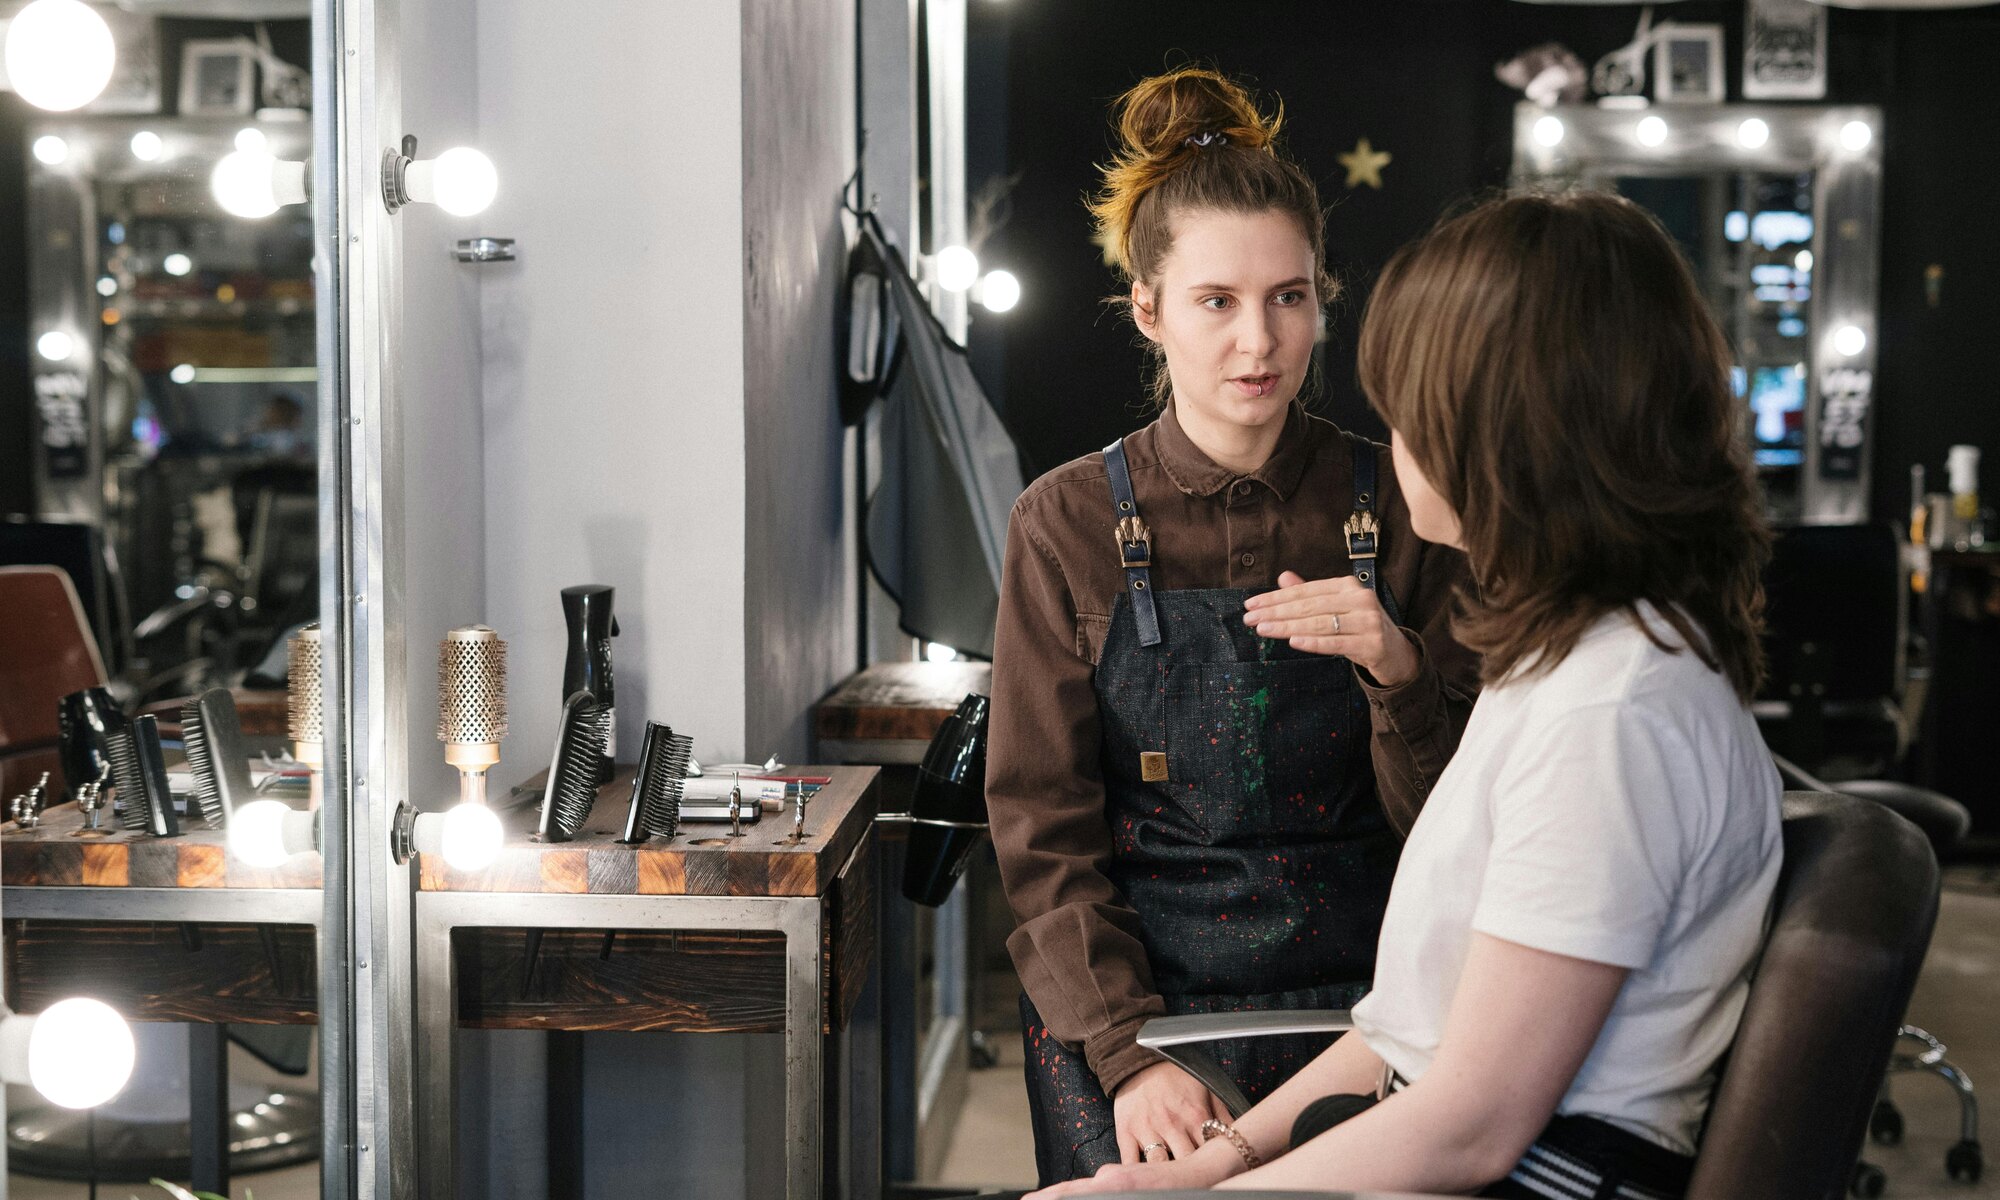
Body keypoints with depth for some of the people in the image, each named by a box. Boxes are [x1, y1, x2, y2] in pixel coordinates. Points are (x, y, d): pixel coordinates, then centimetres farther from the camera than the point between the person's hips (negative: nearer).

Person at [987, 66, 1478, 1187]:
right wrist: (1132, 1052, -12)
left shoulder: (1398, 506, 2)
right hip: (1123, 1003, 0)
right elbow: (1045, 829, 0)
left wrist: (1399, 673, -16)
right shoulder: (1070, 524, 1)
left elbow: (1449, 825, 3)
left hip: (1353, 1002, 1)